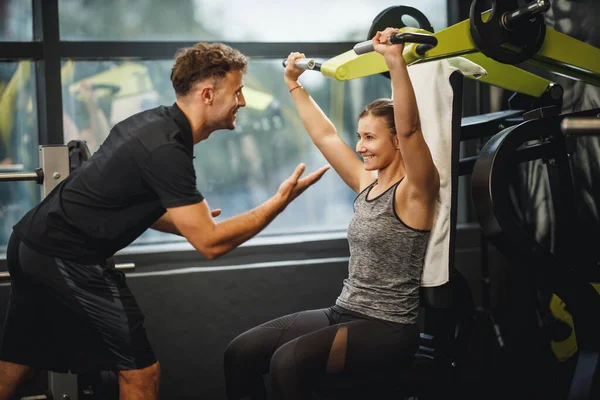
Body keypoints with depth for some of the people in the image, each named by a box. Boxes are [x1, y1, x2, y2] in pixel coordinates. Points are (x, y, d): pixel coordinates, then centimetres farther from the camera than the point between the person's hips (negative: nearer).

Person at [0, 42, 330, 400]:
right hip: (67, 259, -10)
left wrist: (191, 220, 7)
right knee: (140, 370, -1)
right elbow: (210, 243, -19)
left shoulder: (156, 123, 7)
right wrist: (281, 201, -14)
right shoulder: (167, 150, -21)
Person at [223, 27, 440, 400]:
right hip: (343, 313, 8)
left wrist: (396, 60, -39)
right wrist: (294, 85, 26)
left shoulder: (414, 191, -10)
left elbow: (409, 129, -28)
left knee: (288, 361, -32)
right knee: (241, 352, -5)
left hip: (387, 330, -8)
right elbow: (326, 136, 21)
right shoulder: (367, 183, 11)